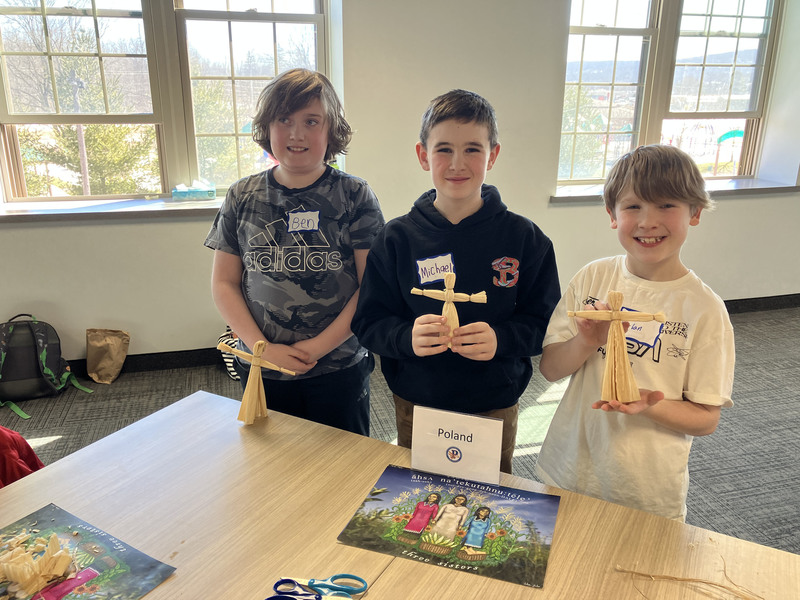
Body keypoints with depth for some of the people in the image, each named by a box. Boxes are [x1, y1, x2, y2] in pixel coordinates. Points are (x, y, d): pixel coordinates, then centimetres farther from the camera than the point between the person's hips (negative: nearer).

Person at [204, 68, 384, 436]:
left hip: (339, 371, -2)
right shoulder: (242, 198, 2)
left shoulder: (355, 196, -5)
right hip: (261, 373, 2)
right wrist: (263, 348, -9)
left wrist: (319, 346, -14)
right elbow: (224, 283, 3)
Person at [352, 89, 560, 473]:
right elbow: (368, 323, -6)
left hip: (496, 409, 0)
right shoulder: (397, 238, -6)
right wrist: (408, 337, -26)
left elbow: (544, 322, -6)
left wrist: (500, 339, -25)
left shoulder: (524, 238, -7)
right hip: (416, 408, 1)